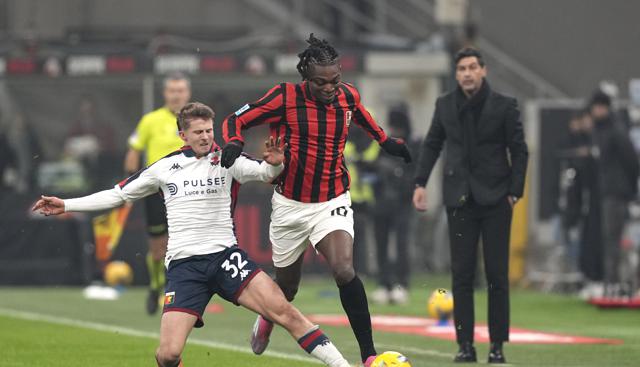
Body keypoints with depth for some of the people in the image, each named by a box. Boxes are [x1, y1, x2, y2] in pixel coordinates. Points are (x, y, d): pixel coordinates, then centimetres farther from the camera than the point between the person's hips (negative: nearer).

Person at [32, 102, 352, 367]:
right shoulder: (165, 167, 10)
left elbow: (263, 171, -13)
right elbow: (118, 195, 20)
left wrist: (274, 164, -37)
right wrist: (65, 206, 18)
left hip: (224, 255, -1)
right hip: (183, 265, 1)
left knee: (284, 312, -19)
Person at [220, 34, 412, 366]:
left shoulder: (348, 96, -3)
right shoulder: (285, 97, -14)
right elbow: (235, 120, -8)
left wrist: (386, 141, 28)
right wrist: (233, 143, -28)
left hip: (333, 202, 1)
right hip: (290, 204, -1)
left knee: (344, 270, -24)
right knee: (287, 284, 15)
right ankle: (267, 319, 52)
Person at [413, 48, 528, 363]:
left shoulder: (504, 105, -2)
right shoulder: (445, 105, 6)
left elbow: (519, 151, 0)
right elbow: (432, 144, 14)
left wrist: (514, 192, -6)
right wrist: (420, 183, 5)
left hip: (495, 198, -2)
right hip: (460, 198, 2)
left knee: (497, 275, -1)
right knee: (461, 274, -1)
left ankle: (497, 345, 4)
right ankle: (465, 345, 2)